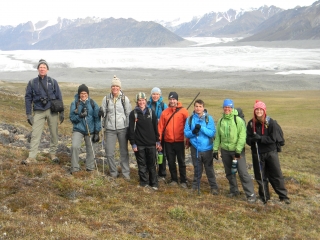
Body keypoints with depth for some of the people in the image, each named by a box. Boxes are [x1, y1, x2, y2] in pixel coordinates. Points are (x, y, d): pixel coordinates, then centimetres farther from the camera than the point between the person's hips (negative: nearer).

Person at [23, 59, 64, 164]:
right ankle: (32, 157, -3)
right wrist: (28, 114, 2)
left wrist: (61, 112, 4)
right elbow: (28, 98, 8)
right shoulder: (32, 83, 6)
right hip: (38, 112, 0)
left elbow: (59, 97, 7)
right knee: (35, 134, -5)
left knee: (54, 133, 6)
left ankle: (53, 154, 20)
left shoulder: (53, 82, 5)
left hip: (52, 111, 0)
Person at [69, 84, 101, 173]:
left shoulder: (93, 103, -4)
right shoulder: (74, 103, -5)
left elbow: (97, 118, -1)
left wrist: (97, 132, -4)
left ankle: (90, 168, 29)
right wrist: (80, 116, -24)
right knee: (75, 146, -14)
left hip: (90, 130, 1)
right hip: (78, 129, -1)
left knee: (90, 148, 12)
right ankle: (75, 168, 1)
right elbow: (72, 118, -5)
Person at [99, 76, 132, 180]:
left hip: (122, 128, -1)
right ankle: (113, 172, 19)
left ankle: (126, 172, 18)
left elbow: (129, 114, 4)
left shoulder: (125, 99, 0)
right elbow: (103, 113, 9)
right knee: (109, 153, 2)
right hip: (110, 129, 1)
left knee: (124, 152, 6)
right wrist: (101, 112, -15)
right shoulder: (106, 99, 2)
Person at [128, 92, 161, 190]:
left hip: (151, 143, 1)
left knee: (152, 164, 6)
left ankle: (154, 183, 16)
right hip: (139, 144, -1)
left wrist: (157, 141, 5)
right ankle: (144, 182, 19)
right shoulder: (133, 113, 0)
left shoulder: (151, 112, 4)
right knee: (142, 164, 7)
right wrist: (133, 143, -6)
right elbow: (131, 129, -1)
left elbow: (156, 127, 7)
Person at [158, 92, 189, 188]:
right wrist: (159, 139, -3)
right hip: (168, 142, 3)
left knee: (181, 162, 6)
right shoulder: (165, 112, 4)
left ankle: (183, 181, 14)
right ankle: (174, 179, 23)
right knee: (171, 162, 10)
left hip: (179, 141, -3)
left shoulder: (183, 111, -4)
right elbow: (160, 126, 2)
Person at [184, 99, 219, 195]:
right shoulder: (190, 119, 0)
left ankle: (214, 187, 17)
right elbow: (186, 133, 0)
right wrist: (193, 132, -20)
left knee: (209, 168, 7)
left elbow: (212, 133, -12)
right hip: (195, 148, 2)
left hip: (207, 148, -2)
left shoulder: (209, 118, -6)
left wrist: (201, 128, -24)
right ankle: (195, 186, 27)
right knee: (197, 168, 14)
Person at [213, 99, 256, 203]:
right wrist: (215, 149, 6)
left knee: (243, 172, -9)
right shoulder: (220, 121, 5)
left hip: (237, 151, -5)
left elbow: (242, 136, -16)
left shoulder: (238, 120, -11)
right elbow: (217, 136, 10)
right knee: (229, 172, 15)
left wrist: (238, 150, -20)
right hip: (225, 151, 5)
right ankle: (234, 190, 31)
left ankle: (250, 194, -2)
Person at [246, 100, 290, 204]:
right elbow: (248, 139, -3)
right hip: (257, 153, 2)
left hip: (271, 152, -2)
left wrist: (260, 138, -24)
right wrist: (253, 139, -25)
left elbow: (272, 138, -12)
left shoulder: (270, 122, -9)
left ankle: (283, 196, 17)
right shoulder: (251, 123, -2)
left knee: (277, 174, 4)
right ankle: (264, 196, 25)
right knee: (260, 176, 10)